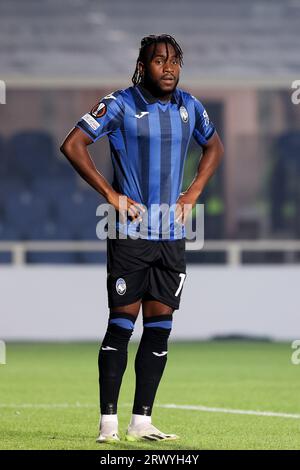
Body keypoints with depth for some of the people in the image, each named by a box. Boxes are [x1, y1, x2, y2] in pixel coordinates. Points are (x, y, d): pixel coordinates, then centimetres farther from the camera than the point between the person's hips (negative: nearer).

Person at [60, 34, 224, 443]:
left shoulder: (189, 106, 7)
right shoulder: (121, 105, -7)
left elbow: (213, 147, 25)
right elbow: (73, 145, -8)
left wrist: (193, 193, 11)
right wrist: (110, 194, -10)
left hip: (173, 235, 5)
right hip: (130, 233, -5)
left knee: (160, 325, 3)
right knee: (122, 322, -5)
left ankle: (142, 421, 7)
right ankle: (108, 422, -3)